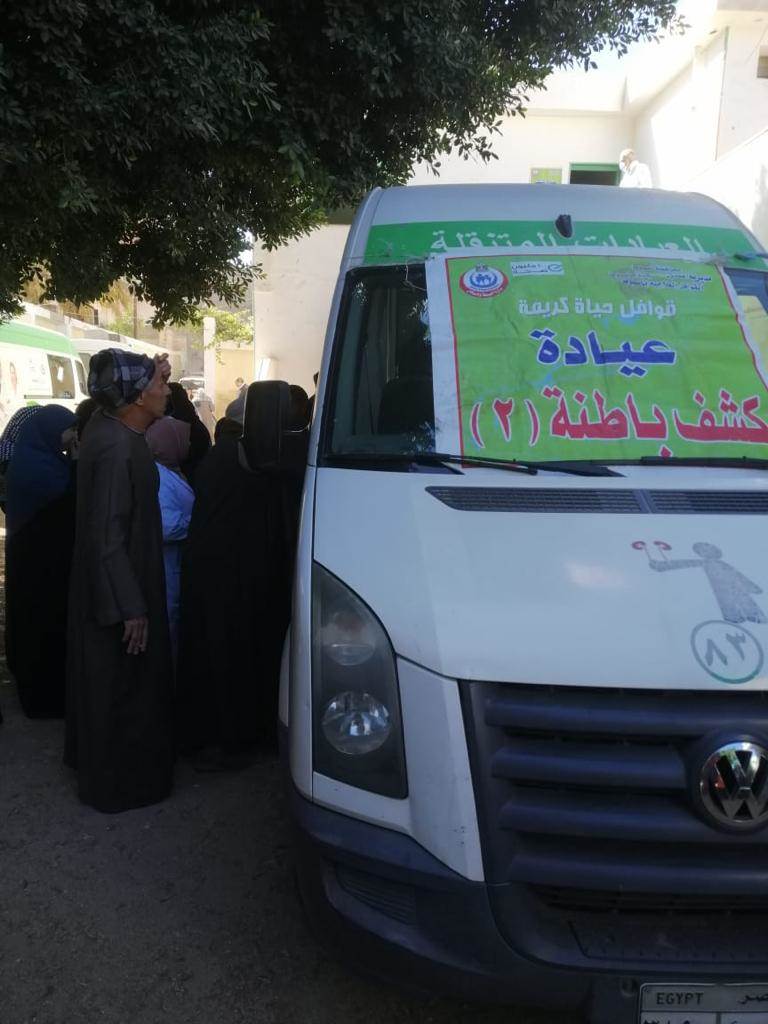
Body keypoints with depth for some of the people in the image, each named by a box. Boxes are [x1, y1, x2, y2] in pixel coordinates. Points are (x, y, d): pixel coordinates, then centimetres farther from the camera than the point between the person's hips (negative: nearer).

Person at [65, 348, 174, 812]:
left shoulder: (110, 426, 0)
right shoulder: (117, 448, -27)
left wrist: (157, 375, 10)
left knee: (107, 682, 24)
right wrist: (130, 606, -23)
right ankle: (118, 783, 23)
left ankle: (94, 759, 43)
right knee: (120, 687, 6)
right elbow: (108, 535, -26)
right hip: (118, 589, -10)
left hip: (105, 585, 10)